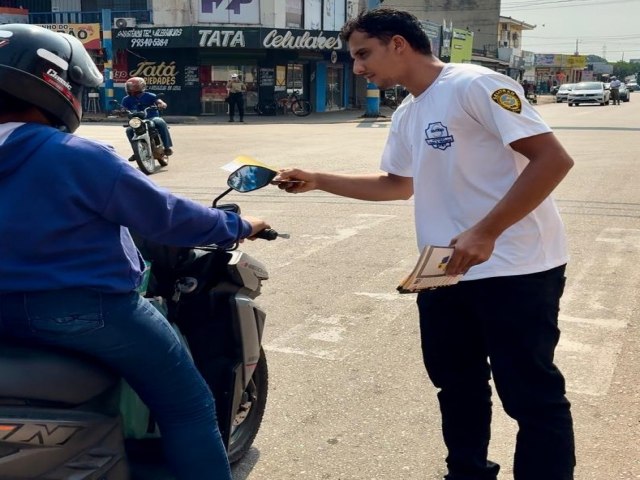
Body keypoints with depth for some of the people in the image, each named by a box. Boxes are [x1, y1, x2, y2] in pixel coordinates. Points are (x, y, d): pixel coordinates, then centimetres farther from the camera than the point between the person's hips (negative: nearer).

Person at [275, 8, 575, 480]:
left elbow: (554, 159, -21)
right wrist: (316, 180, 19)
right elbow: (398, 184, 27)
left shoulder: (475, 86, -15)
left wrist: (485, 233, -25)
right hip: (445, 272, 9)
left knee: (532, 395, 0)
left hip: (515, 271, -9)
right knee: (457, 385, 19)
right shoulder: (407, 116, 13)